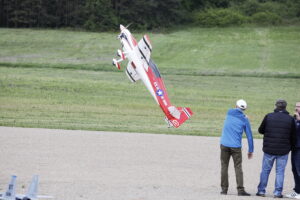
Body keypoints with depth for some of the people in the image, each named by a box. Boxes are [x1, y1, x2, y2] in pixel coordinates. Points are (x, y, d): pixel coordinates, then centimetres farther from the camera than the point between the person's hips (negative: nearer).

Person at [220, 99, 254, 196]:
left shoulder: (229, 113, 5)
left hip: (224, 144, 2)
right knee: (238, 168, 1)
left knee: (224, 166, 9)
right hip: (236, 146, -2)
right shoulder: (244, 119, 1)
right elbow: (249, 136, 3)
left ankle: (224, 188, 9)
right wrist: (250, 150, 9)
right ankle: (240, 190, -5)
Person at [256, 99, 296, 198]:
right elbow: (292, 135, 1)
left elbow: (260, 130, 5)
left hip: (269, 149, 1)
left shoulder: (268, 116, -4)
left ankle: (261, 190, 13)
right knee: (280, 171, 6)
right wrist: (289, 146, 16)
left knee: (265, 170, 11)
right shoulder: (290, 119, -5)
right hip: (283, 151, -1)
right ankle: (278, 192, 4)